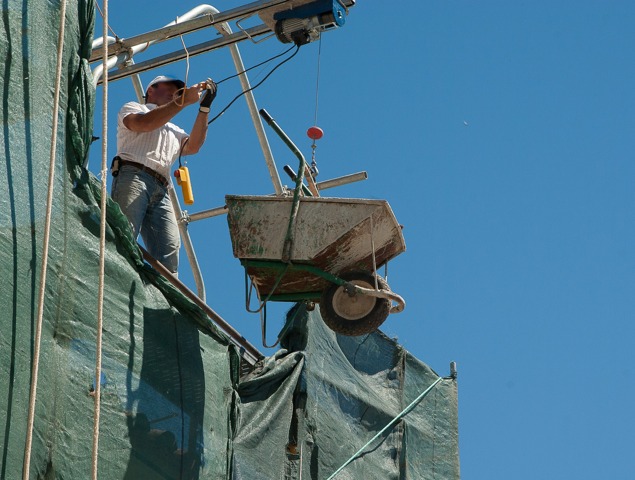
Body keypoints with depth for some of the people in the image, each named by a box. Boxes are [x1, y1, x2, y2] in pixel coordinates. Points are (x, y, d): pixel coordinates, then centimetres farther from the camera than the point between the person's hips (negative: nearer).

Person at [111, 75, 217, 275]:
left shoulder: (173, 131, 37)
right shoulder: (132, 108, 24)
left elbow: (193, 146, 15)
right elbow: (144, 123, -2)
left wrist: (204, 108, 9)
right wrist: (183, 101, -3)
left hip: (161, 191, 6)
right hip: (133, 177, -6)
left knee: (170, 249, -16)